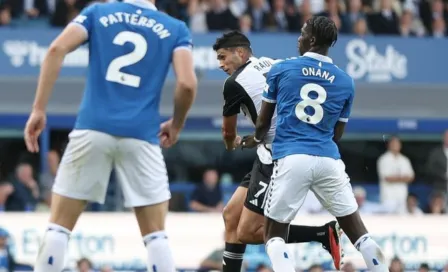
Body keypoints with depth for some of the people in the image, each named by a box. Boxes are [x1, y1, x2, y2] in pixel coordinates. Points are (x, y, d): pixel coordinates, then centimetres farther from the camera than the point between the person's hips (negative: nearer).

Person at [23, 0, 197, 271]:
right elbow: (187, 83, -4)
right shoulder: (176, 29, 10)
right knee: (156, 236, 7)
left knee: (58, 229, 7)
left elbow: (57, 49, -4)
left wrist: (39, 109, -3)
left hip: (92, 128, 0)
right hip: (141, 136, 0)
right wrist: (176, 125, 15)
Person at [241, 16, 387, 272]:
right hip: (329, 160, 2)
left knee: (274, 235, 8)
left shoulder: (282, 70, 7)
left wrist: (257, 139, 40)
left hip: (292, 160, -2)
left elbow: (264, 121, 17)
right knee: (358, 231, 10)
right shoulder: (345, 82, 12)